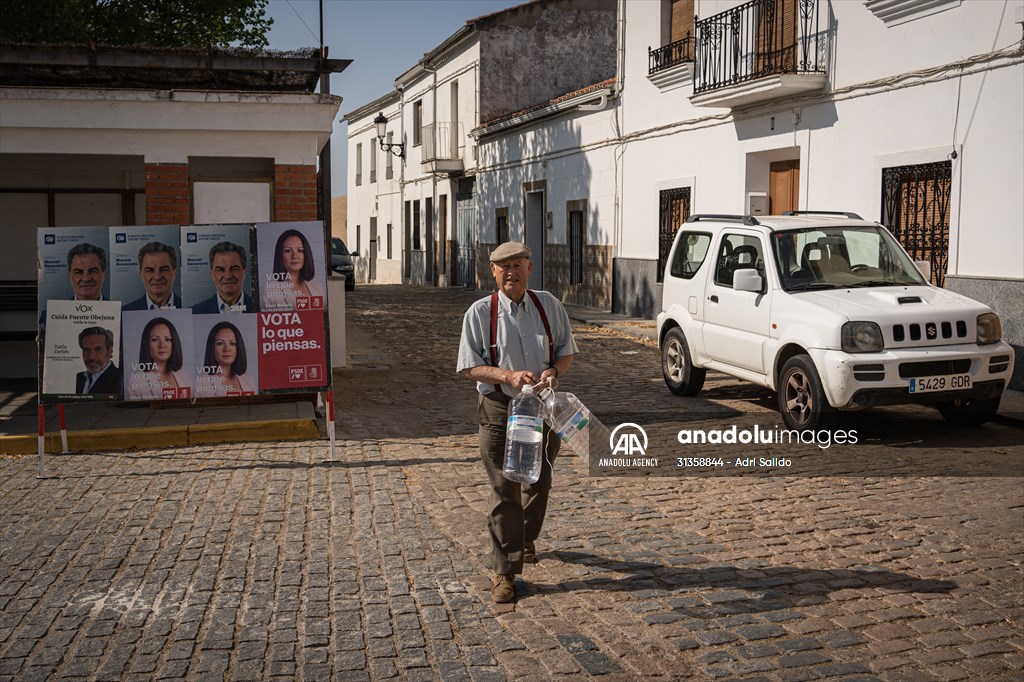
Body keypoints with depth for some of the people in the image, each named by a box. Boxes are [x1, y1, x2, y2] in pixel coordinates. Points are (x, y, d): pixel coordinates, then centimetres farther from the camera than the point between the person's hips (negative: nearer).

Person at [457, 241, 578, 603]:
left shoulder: (549, 306, 1)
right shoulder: (480, 312, -7)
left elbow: (566, 352, 8)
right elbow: (469, 367, -7)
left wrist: (553, 371, -15)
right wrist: (509, 376, -24)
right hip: (499, 410, -3)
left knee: (538, 481, 20)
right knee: (504, 491, -3)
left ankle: (527, 538, 48)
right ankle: (505, 571, 8)